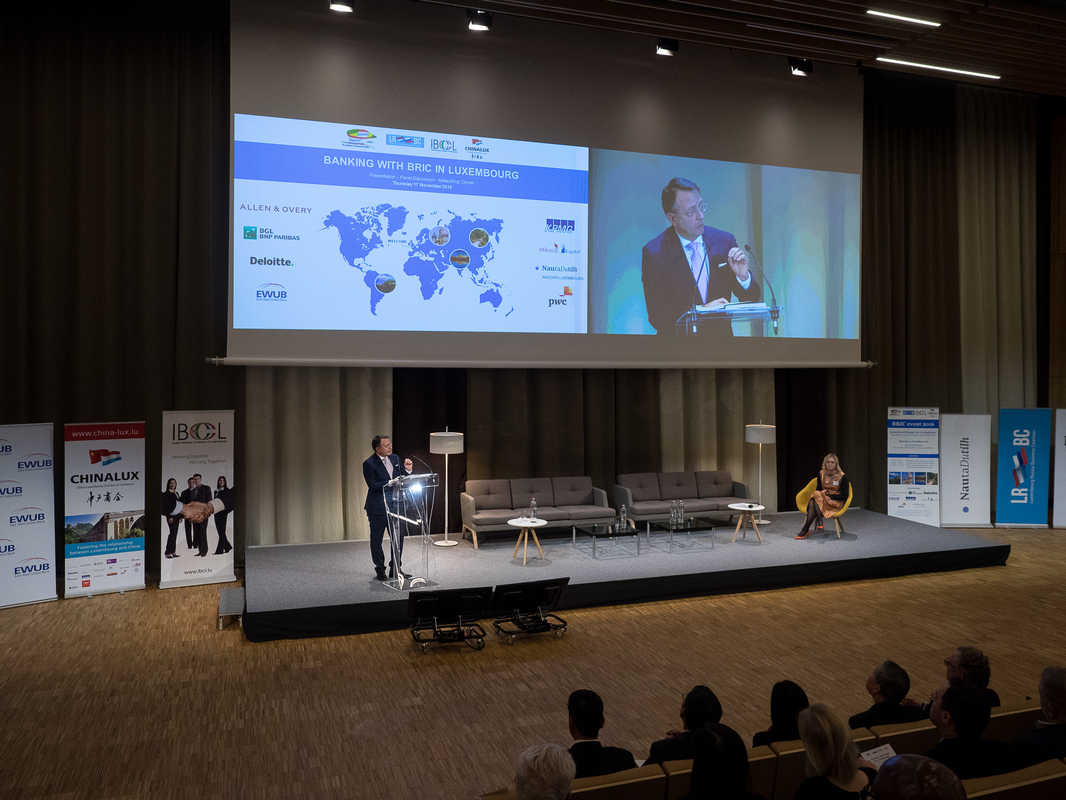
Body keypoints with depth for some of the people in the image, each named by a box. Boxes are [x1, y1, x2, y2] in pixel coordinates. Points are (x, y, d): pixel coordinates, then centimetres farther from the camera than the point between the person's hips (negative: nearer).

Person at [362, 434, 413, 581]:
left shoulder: (395, 459, 7)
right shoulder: (369, 464, -11)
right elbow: (373, 485, -19)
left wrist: (407, 470, -6)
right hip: (378, 508, -5)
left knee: (398, 538, 8)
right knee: (376, 540, 5)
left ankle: (396, 568, 21)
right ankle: (380, 570, 19)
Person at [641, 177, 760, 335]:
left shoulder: (725, 241, 3)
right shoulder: (653, 253, -7)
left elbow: (752, 299, 7)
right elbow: (656, 316, -10)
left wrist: (743, 276, -11)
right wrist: (700, 310, -19)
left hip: (722, 334, 4)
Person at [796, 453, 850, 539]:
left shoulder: (842, 477, -7)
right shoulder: (821, 473, 7)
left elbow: (844, 496, -7)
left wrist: (829, 497, -16)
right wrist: (822, 492, -8)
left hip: (836, 503, -4)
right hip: (821, 501, 4)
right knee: (812, 502, -33)